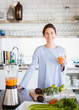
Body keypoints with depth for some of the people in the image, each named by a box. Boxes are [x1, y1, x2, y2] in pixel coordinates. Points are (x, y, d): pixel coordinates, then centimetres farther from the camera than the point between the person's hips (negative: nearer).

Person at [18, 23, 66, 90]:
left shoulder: (62, 50, 1)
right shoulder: (39, 50, -9)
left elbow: (62, 71, 10)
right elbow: (31, 69, -9)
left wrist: (63, 65, -12)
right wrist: (22, 85, -15)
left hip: (59, 86, 3)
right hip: (44, 87, -2)